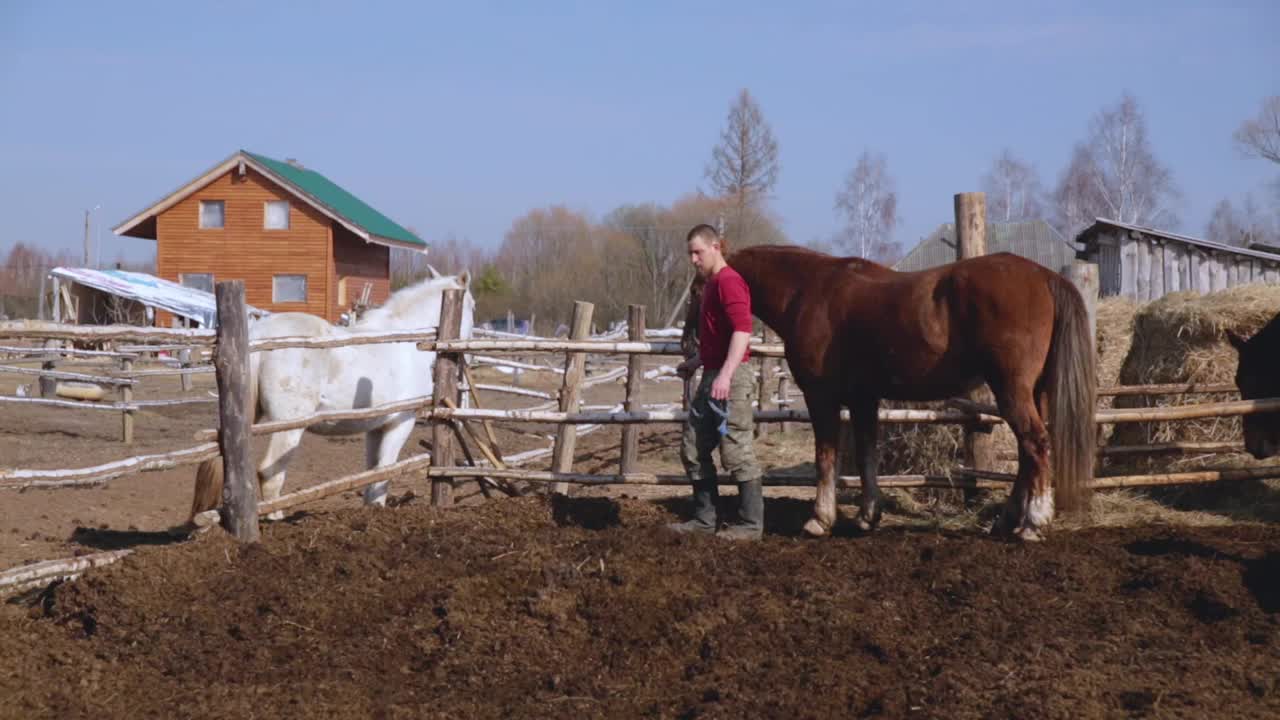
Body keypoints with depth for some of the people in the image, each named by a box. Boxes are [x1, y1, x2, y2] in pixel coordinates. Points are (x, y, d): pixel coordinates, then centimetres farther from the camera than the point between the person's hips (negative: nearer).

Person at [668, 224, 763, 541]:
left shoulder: (728, 281, -13)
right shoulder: (710, 285, 18)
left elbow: (742, 330, -24)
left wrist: (725, 374, -32)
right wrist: (695, 362, 21)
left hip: (730, 379, -10)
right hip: (711, 377, 10)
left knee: (737, 453, -5)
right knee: (693, 449, 11)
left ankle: (751, 524, 1)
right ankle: (705, 518, 18)